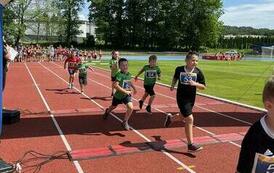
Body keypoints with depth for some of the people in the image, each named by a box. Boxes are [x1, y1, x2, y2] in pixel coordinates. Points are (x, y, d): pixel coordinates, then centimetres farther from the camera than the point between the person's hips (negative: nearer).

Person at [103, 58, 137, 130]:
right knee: (113, 106, 23)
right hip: (118, 95, -3)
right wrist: (125, 91, -37)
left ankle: (125, 122, 4)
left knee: (130, 107, -18)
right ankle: (107, 111, 61)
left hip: (126, 95, 4)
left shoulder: (129, 74, -4)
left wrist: (134, 88, 14)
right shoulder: (119, 74, -26)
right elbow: (115, 85, -39)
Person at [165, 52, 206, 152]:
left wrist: (195, 84, -21)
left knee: (183, 116, 23)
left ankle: (170, 117, 57)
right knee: (190, 119, -13)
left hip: (191, 98, 4)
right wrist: (173, 85, 2)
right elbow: (175, 77, 15)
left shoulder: (198, 72, -6)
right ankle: (190, 145, -4)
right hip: (181, 98, -4)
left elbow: (203, 87, -4)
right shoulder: (179, 69, -8)